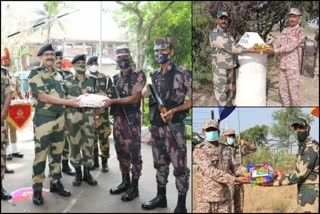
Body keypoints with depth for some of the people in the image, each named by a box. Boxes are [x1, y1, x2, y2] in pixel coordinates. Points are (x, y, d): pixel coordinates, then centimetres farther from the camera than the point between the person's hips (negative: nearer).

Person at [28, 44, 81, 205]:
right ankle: (37, 188, 12)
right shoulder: (35, 73, -8)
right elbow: (43, 97, -18)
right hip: (43, 119, -6)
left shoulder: (58, 75, 13)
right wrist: (69, 102, -20)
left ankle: (55, 183, 26)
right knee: (41, 155, 0)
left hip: (60, 119, 6)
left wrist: (76, 98, 3)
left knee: (57, 153, 13)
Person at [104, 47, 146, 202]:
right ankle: (125, 182, 25)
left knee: (134, 152, -1)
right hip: (117, 119, 7)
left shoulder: (138, 76, -5)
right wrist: (105, 99, 4)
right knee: (121, 152, 12)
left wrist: (113, 101, -16)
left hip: (132, 119, -7)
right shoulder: (116, 78, 15)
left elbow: (135, 98, -15)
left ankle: (134, 186, 8)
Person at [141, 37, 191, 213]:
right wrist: (146, 94, 1)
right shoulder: (154, 75, 12)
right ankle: (161, 197, 30)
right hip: (156, 126, 6)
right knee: (160, 163, 15)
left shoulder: (182, 73, -7)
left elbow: (192, 100, -9)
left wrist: (174, 110, -18)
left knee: (179, 165, 0)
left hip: (174, 126, -6)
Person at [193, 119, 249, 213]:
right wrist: (235, 179, -22)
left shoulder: (227, 150, 10)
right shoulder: (199, 150, -7)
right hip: (205, 197, -4)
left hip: (224, 197, 4)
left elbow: (236, 167, 6)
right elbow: (210, 171, -17)